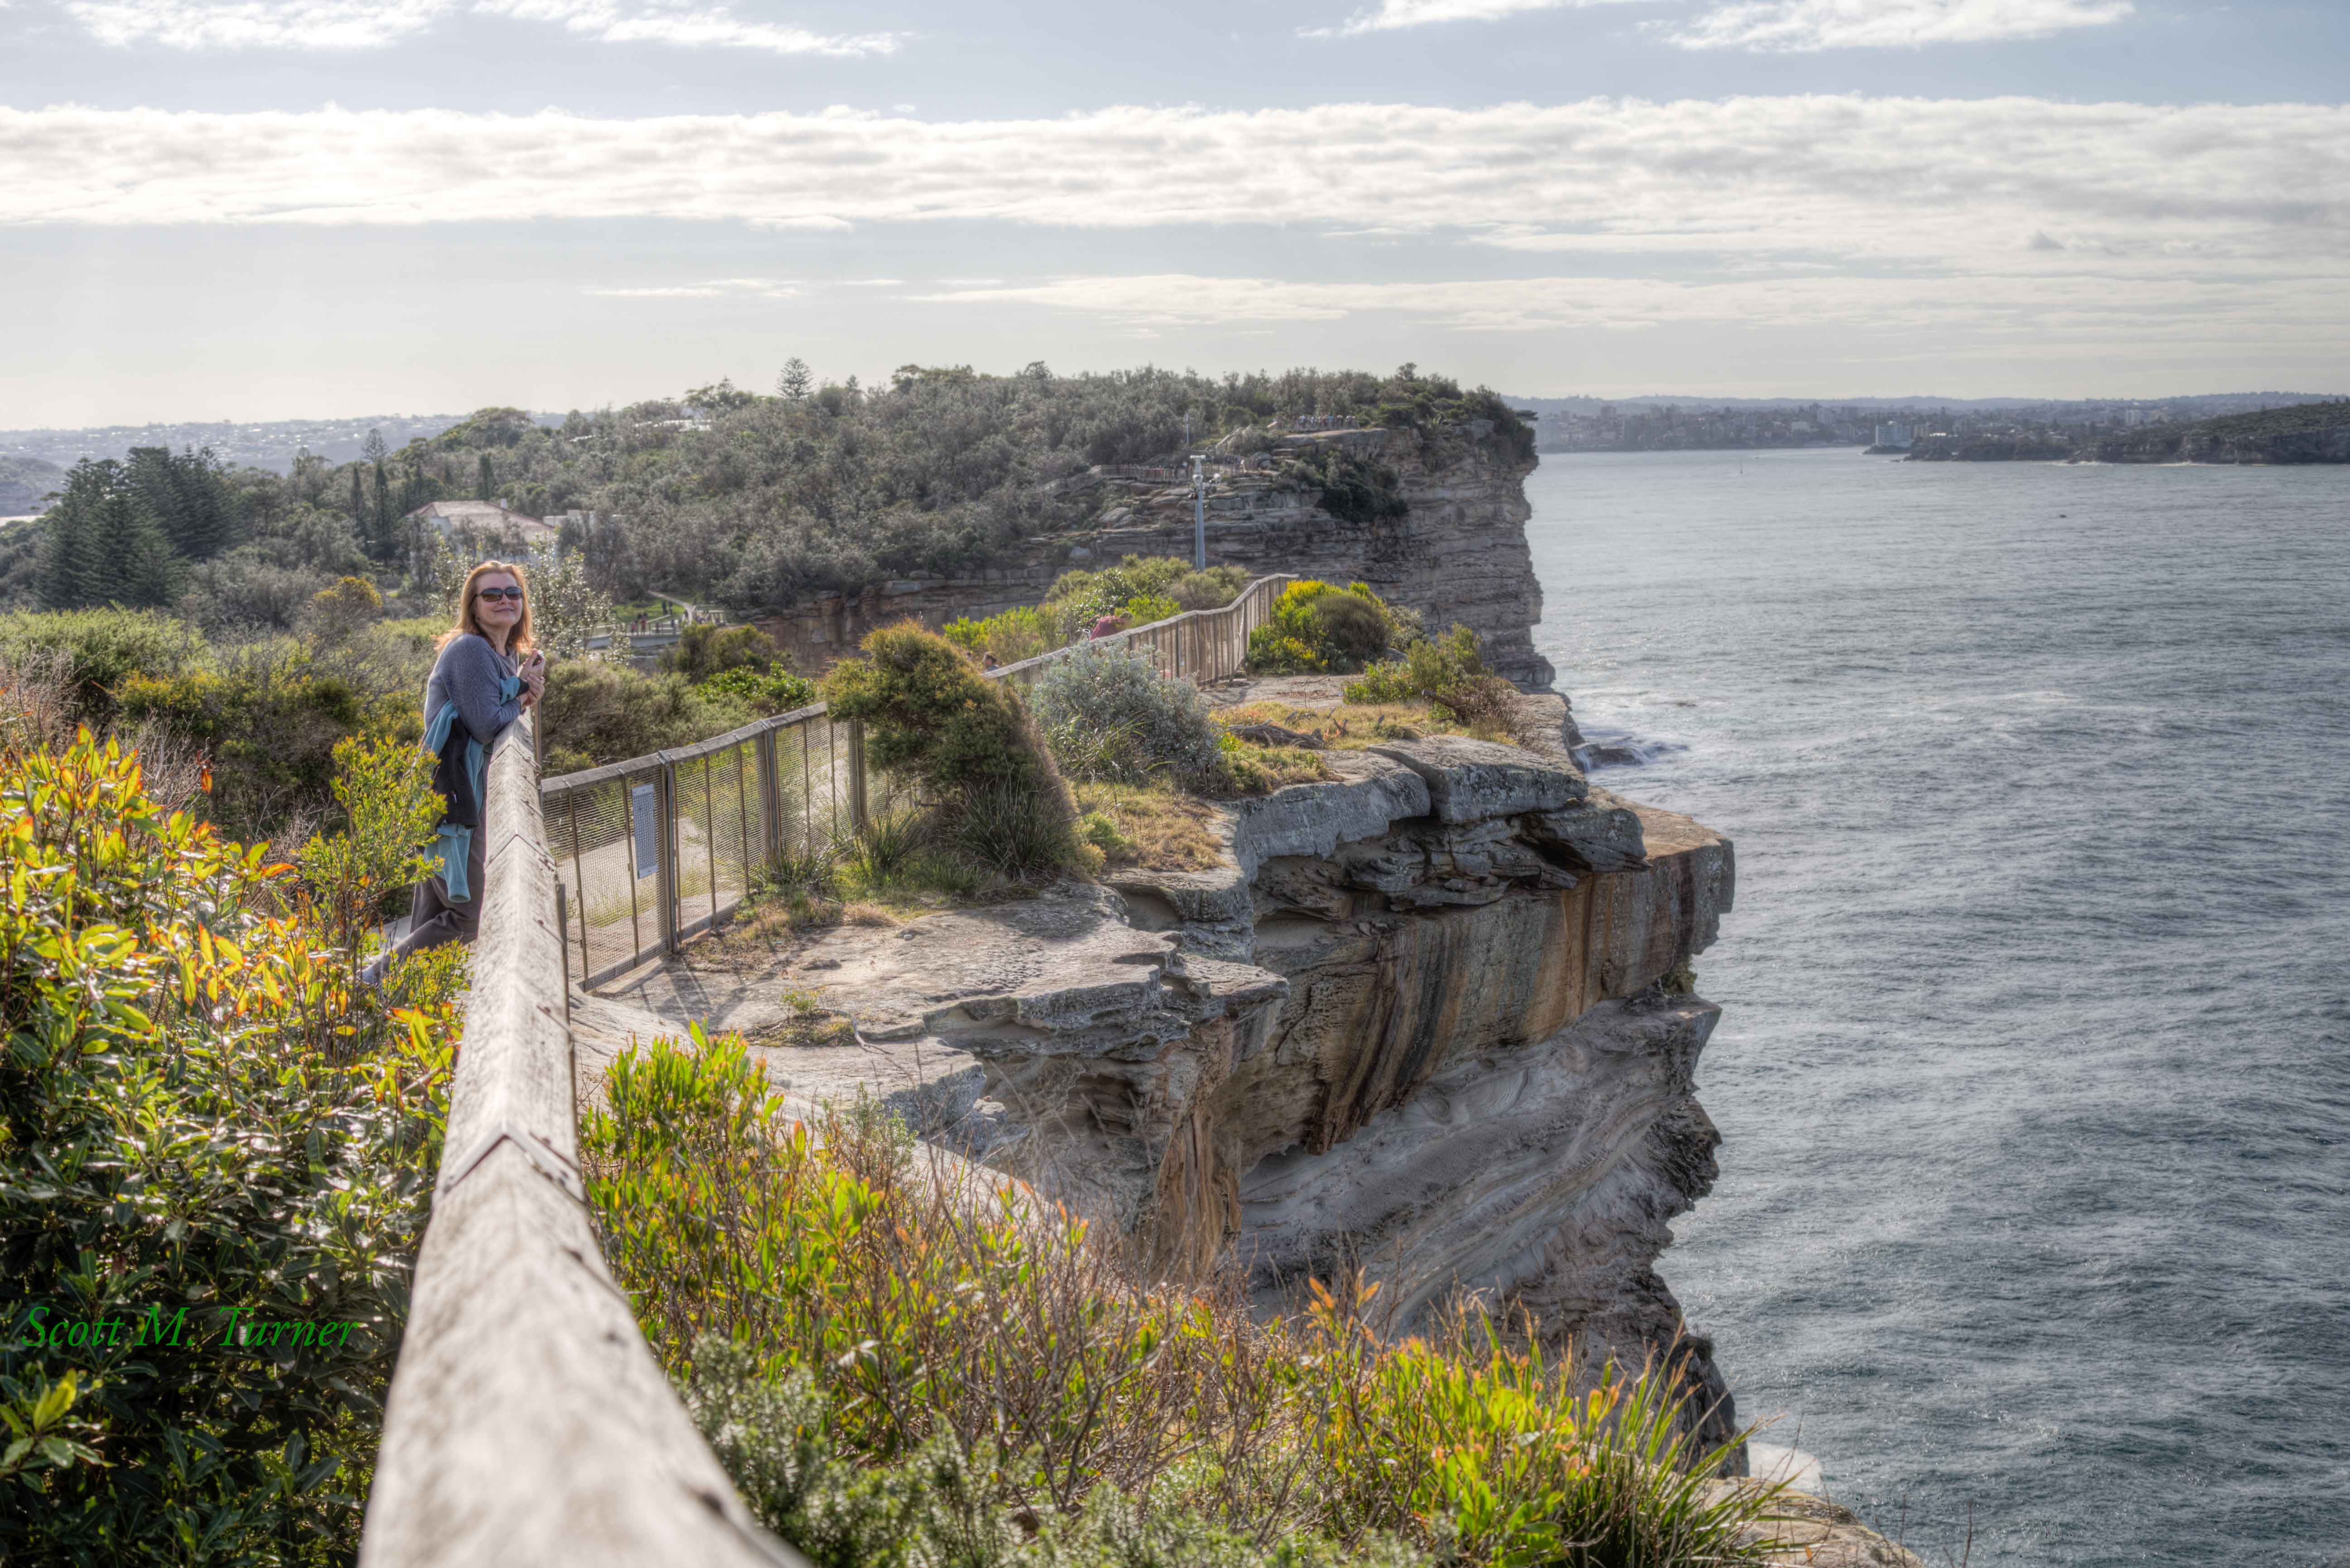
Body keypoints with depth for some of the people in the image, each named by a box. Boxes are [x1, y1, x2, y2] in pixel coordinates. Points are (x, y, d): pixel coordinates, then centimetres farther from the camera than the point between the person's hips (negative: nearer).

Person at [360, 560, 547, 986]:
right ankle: (377, 978, 2)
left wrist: (524, 693, -5)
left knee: (430, 921, 15)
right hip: (449, 801, -10)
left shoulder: (509, 656, 16)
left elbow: (502, 719, 14)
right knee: (465, 922, -9)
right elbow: (486, 725, -21)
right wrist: (521, 692, -4)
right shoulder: (471, 649, -15)